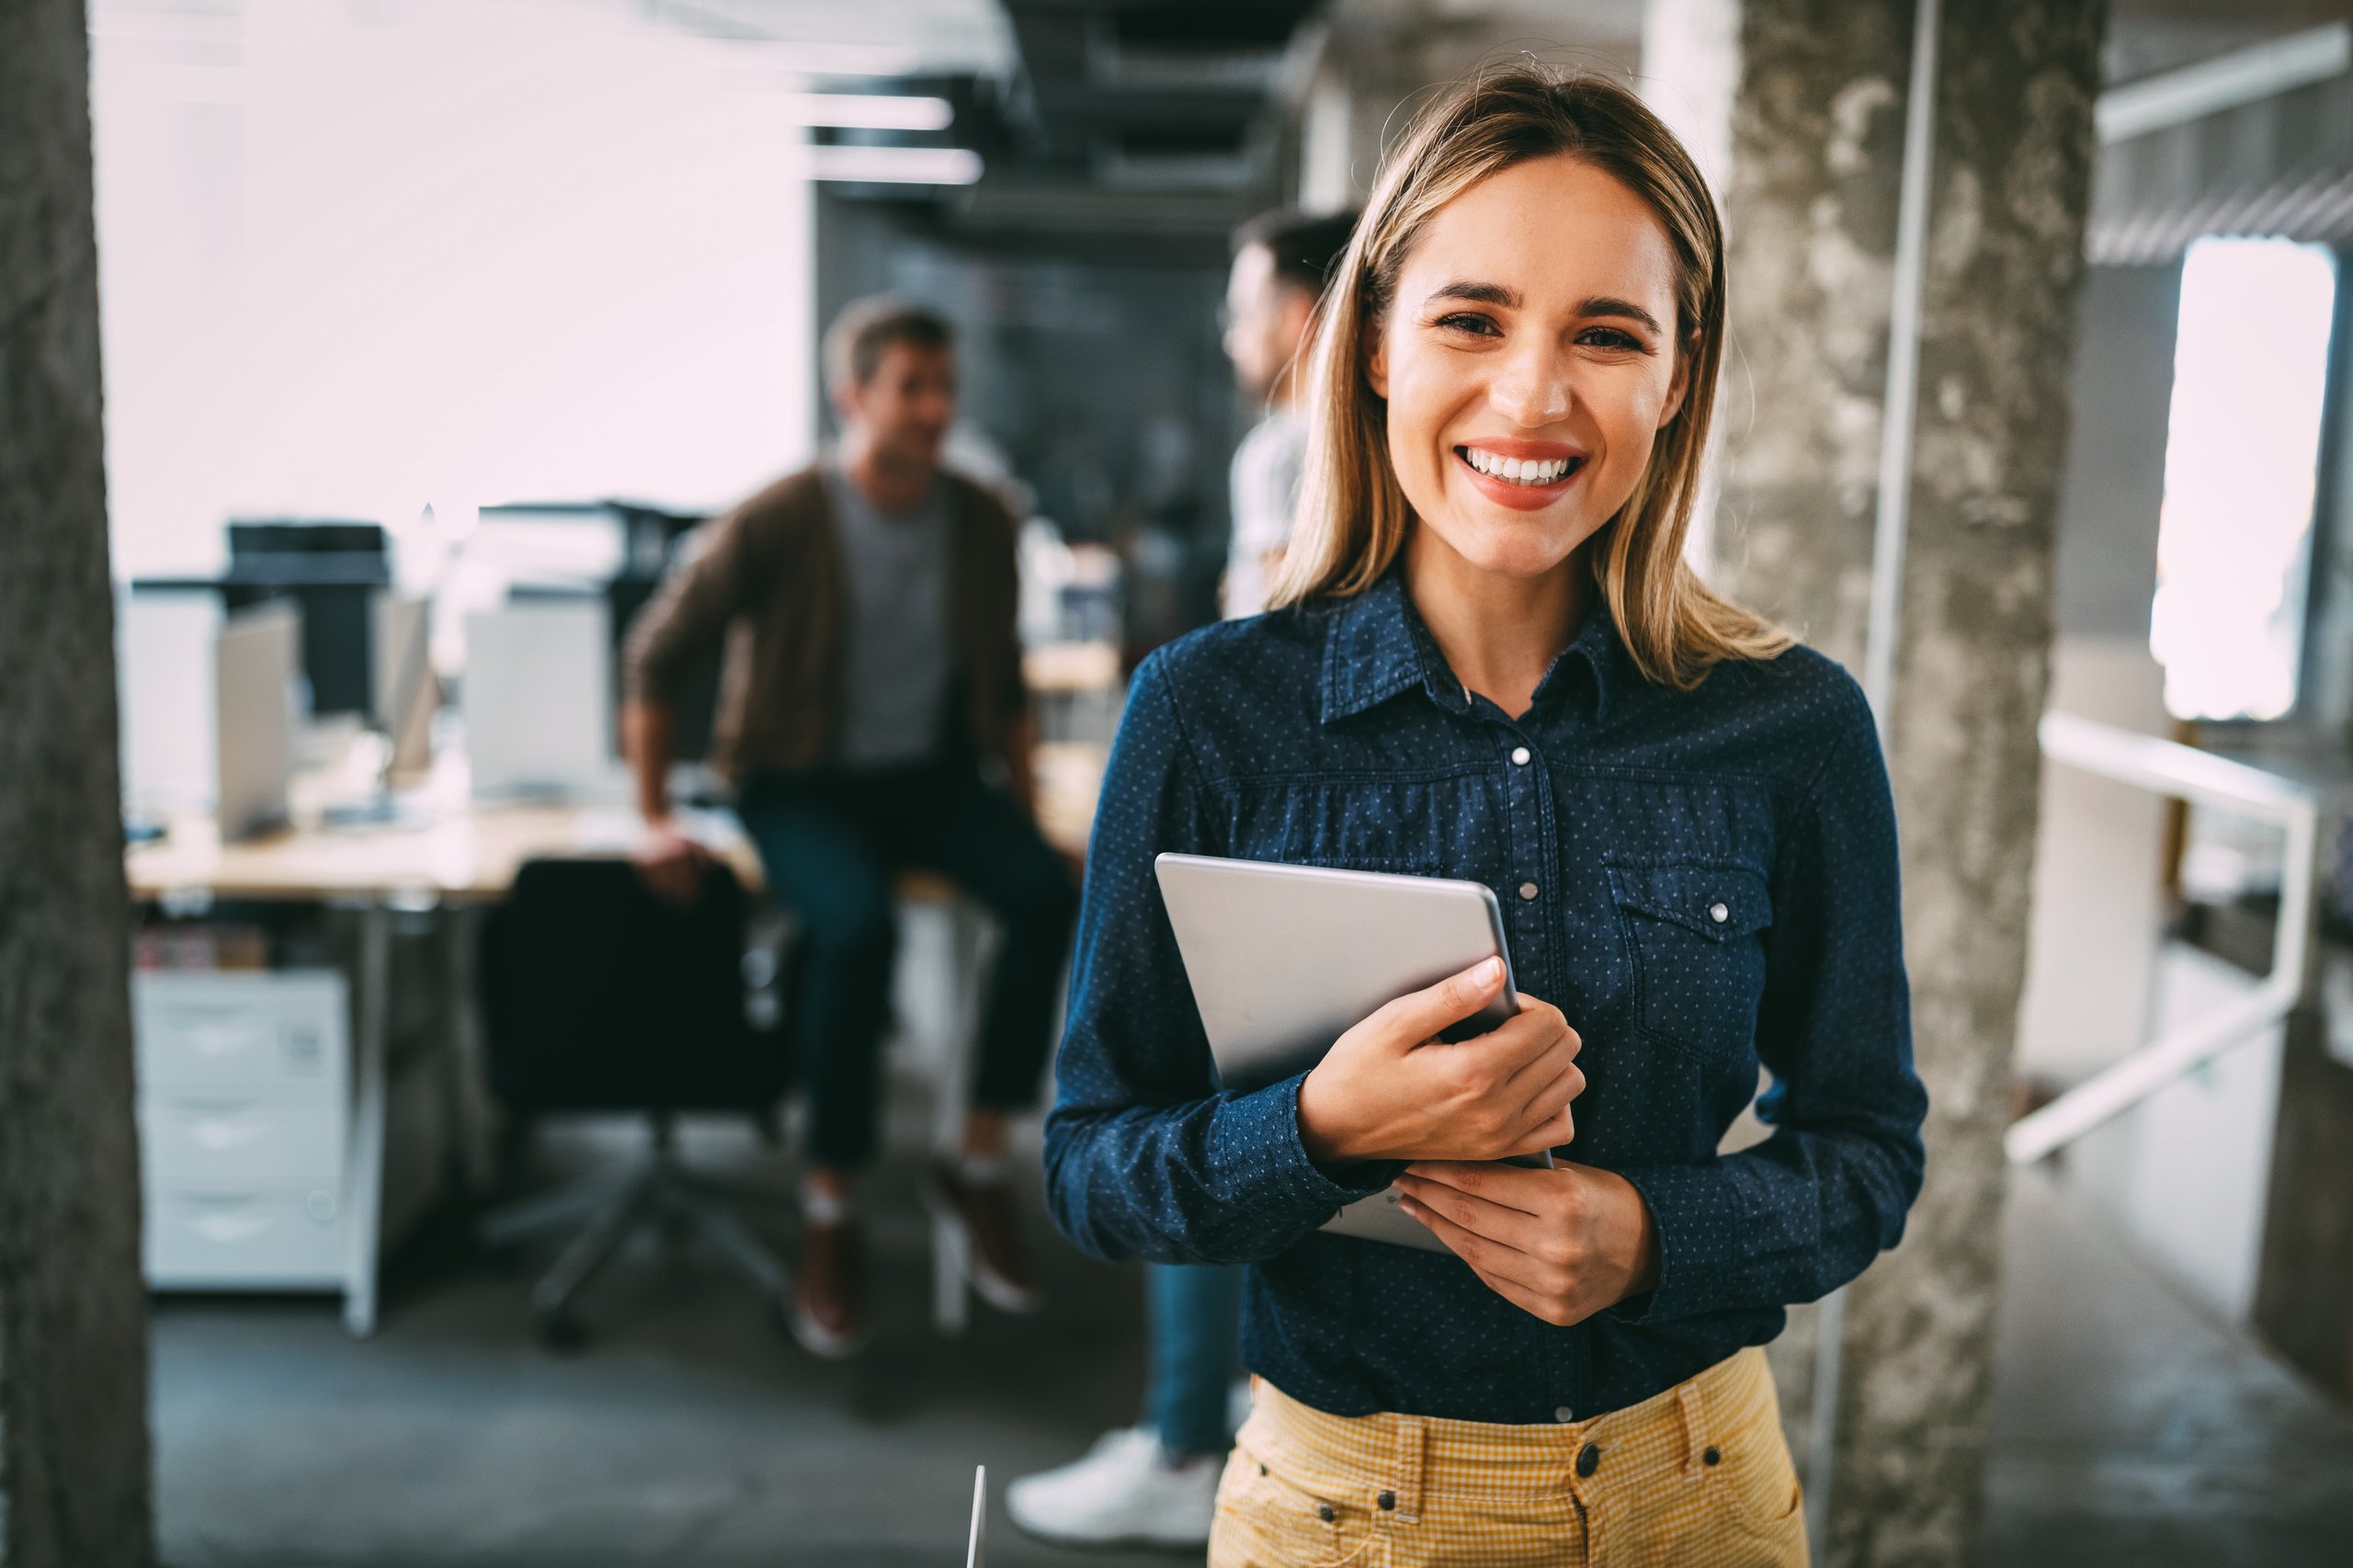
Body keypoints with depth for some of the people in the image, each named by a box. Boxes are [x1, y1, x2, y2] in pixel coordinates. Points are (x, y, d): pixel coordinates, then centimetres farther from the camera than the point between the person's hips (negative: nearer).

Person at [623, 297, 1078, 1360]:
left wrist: (1023, 798, 3)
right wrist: (655, 820, -7)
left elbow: (1005, 682, 15)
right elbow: (657, 656, -4)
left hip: (931, 772, 4)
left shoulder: (979, 525, 2)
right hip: (802, 782, -3)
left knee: (1046, 892, -26)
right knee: (857, 926, -35)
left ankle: (979, 1169, -10)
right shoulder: (778, 524, -10)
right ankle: (829, 1216, -15)